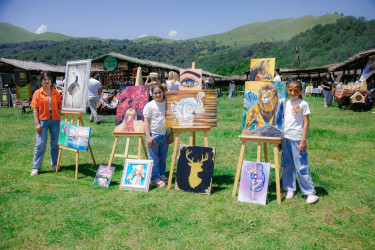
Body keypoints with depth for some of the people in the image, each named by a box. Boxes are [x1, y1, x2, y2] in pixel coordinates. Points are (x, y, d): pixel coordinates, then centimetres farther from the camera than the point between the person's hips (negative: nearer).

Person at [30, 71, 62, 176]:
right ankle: (36, 167, 7)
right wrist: (37, 123, -8)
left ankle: (55, 164, 24)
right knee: (40, 144, -2)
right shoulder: (37, 93, 0)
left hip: (55, 120, 2)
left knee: (55, 143, 10)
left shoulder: (56, 92, 6)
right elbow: (35, 109, -2)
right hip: (43, 120, -2)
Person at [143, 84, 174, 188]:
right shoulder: (149, 105, -5)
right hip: (154, 135, -4)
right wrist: (148, 137, -12)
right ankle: (154, 178, 11)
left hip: (165, 135, 4)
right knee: (153, 158, 1)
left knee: (163, 157, 14)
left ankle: (161, 175, 29)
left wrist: (171, 134, 8)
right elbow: (146, 121, -5)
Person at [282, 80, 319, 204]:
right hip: (286, 138, 6)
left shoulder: (303, 104, -5)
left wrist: (303, 140, -14)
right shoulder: (287, 103, 12)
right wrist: (281, 137, 15)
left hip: (297, 139, -6)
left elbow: (306, 122, -8)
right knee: (287, 165, 10)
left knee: (301, 166, -5)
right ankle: (290, 189, 22)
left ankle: (310, 193, 4)